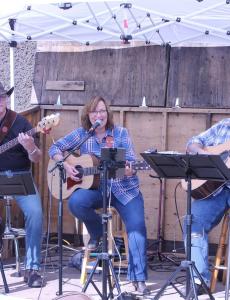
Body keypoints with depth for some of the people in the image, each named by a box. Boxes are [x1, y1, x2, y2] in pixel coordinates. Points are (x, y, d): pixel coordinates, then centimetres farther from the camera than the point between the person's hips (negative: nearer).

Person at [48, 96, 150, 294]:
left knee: (137, 226, -23)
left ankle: (139, 279, -17)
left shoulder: (121, 133, 0)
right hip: (95, 188, 1)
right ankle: (97, 233, 1)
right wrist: (66, 165, -11)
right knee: (75, 202, -32)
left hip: (124, 188, -1)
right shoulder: (82, 134, 3)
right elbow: (55, 148, 7)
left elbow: (131, 163, -6)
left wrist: (129, 171, -30)